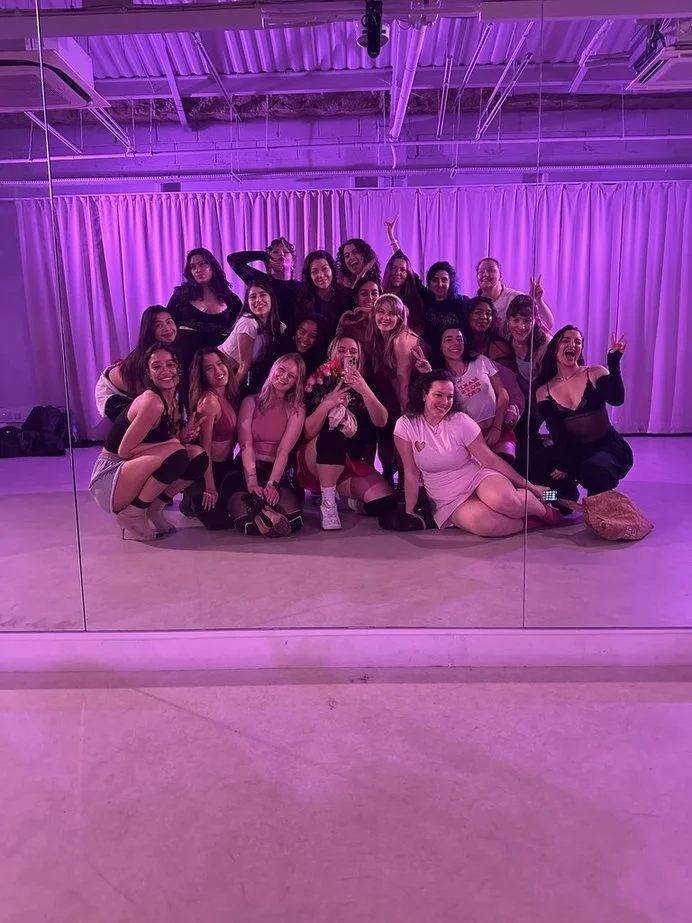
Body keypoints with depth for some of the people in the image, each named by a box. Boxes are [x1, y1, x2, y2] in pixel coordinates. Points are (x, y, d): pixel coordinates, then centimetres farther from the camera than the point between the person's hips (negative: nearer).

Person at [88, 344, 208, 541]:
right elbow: (124, 450, -21)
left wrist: (183, 438, -10)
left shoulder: (174, 401, 6)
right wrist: (175, 442, -19)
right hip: (109, 481, -8)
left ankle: (152, 510, 4)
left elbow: (173, 441, 11)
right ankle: (131, 515, -11)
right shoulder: (151, 401, -21)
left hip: (134, 478, 8)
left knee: (198, 457, -6)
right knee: (176, 455, -29)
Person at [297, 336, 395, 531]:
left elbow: (381, 421, -9)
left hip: (354, 463, 2)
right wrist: (327, 404, -22)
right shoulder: (318, 383, 3)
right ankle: (328, 504, -25)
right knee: (335, 434, -36)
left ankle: (352, 500, 12)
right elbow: (307, 433, -6)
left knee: (385, 502, -22)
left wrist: (365, 391, -25)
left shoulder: (365, 386, 9)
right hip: (315, 462, -2)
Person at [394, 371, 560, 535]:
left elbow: (490, 460, -6)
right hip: (450, 501, 0)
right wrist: (409, 512, -3)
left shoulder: (461, 421, -9)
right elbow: (411, 473, -3)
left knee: (504, 500, -35)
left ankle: (543, 510, -2)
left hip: (479, 477, 0)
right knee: (484, 523, -34)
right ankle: (533, 521, -8)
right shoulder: (406, 426, -9)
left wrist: (527, 485, -6)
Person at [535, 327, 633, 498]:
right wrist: (563, 465, -19)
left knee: (594, 471, -36)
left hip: (607, 447, -3)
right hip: (573, 451, 3)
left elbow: (616, 400, -23)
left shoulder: (595, 373, -3)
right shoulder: (543, 392, 2)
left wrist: (614, 363, -28)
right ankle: (566, 501, 9)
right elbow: (557, 433, -7)